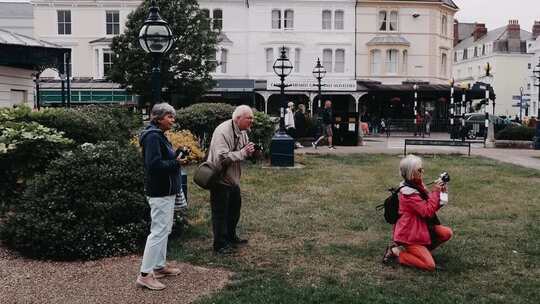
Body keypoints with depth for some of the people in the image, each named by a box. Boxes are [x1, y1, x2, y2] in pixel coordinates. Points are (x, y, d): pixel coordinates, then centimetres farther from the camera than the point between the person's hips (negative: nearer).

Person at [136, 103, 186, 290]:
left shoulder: (159, 136, 14)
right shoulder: (153, 137, -18)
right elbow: (155, 165, -27)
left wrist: (177, 159, 3)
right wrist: (177, 162, -18)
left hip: (166, 190, 11)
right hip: (160, 192, -11)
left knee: (164, 229, 17)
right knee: (159, 231, -7)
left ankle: (159, 266, 28)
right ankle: (145, 274, -2)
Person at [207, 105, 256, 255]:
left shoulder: (242, 132, 4)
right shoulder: (223, 131, -26)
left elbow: (243, 152, 16)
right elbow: (222, 157, -34)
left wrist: (249, 151, -7)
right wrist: (242, 153, -29)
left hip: (233, 179, 10)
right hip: (220, 179, -10)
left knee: (234, 208, 21)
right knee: (220, 213, 0)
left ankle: (231, 237, 38)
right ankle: (220, 245, 11)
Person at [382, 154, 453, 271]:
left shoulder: (418, 185, 4)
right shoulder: (408, 193, -23)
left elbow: (432, 207, 10)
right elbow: (428, 212, -24)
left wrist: (441, 192, -4)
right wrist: (435, 192, -22)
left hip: (421, 228, 9)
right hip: (409, 234, -9)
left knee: (447, 233, -3)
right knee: (430, 265, -15)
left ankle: (421, 249, 6)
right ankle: (396, 252, -1)